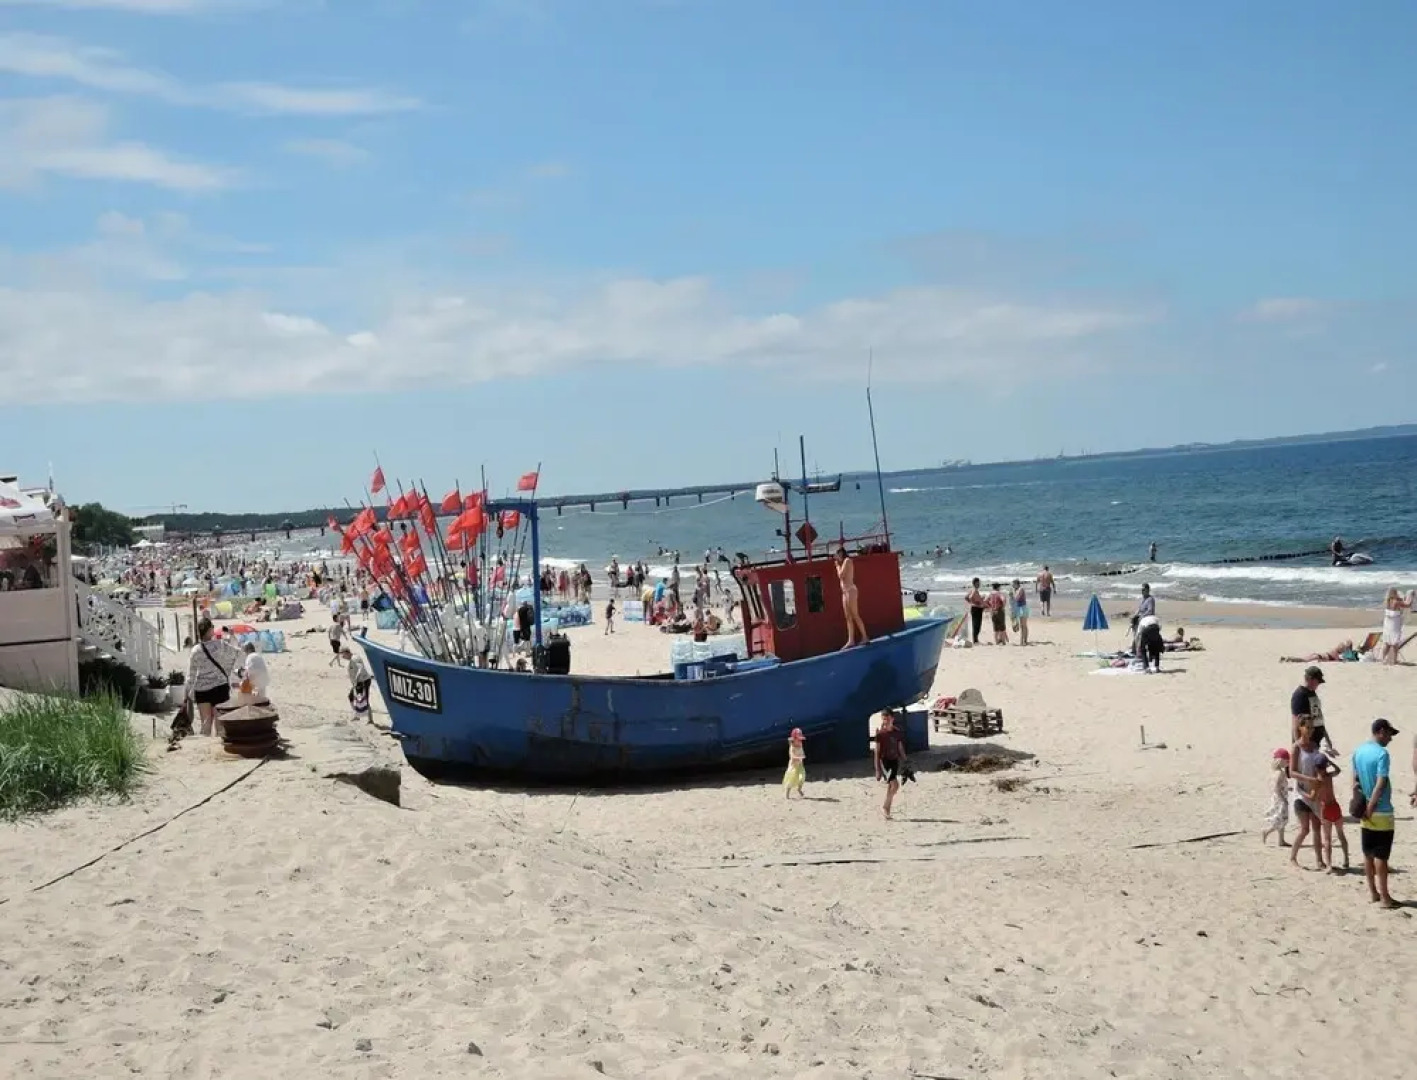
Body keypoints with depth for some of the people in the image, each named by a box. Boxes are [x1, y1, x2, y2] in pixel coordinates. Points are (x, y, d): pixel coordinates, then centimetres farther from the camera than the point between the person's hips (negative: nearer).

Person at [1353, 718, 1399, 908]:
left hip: (1365, 811, 7)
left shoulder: (1358, 752, 7)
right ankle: (1384, 897, 2)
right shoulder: (1382, 753, -17)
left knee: (1368, 853, 12)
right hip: (1381, 812, -7)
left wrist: (1362, 805, 13)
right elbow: (1381, 784, -23)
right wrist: (1370, 809, -17)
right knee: (1381, 855, -3)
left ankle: (1373, 892, 19)